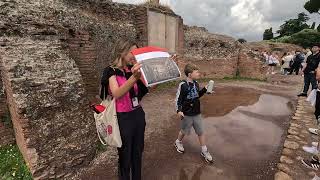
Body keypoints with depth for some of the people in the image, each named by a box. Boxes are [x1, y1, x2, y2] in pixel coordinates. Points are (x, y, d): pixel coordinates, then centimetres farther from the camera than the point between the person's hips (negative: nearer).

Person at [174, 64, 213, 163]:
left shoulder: (196, 84, 0)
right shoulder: (183, 85, -19)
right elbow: (178, 99, -15)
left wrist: (204, 90, 1)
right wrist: (179, 110, -26)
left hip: (197, 113, 6)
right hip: (187, 114, -5)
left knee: (201, 132, 13)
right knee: (184, 131, 16)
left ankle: (204, 151, 29)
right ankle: (178, 142, 45)